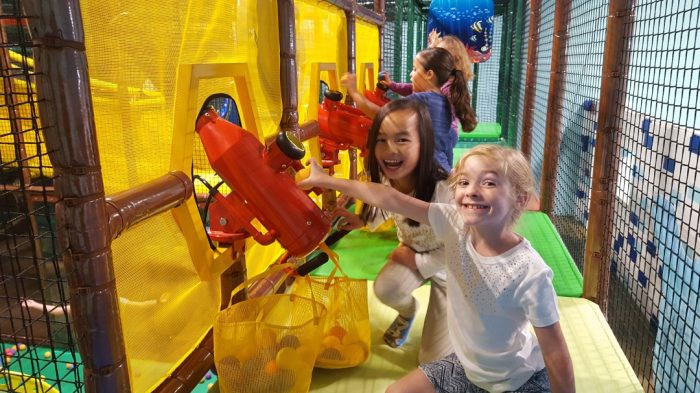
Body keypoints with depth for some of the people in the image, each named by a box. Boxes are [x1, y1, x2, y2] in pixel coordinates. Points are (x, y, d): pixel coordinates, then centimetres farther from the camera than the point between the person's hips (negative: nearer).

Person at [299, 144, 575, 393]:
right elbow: (390, 199, -17)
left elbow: (555, 353, -21)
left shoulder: (530, 273, -31)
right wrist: (324, 180, -12)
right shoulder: (455, 224, -19)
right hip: (466, 365, 4)